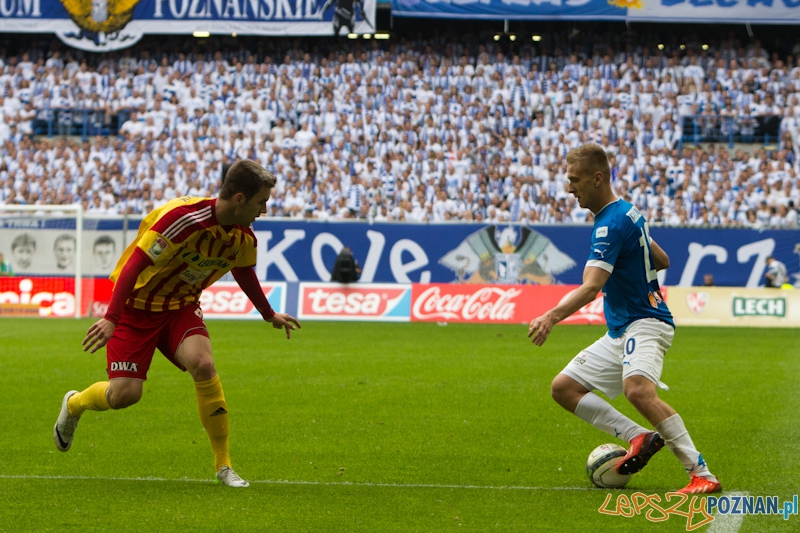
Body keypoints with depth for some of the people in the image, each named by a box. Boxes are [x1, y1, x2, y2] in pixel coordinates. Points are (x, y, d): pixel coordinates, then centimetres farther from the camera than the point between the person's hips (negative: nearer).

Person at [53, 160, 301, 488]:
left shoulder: (243, 238, -6)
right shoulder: (183, 219, -30)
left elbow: (244, 273, 18)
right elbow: (134, 264, -31)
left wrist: (269, 315, 32)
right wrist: (111, 318, -37)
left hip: (181, 306, 5)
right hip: (136, 305, -5)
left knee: (202, 364, -25)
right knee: (125, 393, -10)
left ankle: (223, 465, -14)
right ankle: (74, 405, 28)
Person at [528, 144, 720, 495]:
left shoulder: (612, 223, -19)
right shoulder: (626, 213, 12)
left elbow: (591, 287, -32)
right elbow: (662, 261, 23)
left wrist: (552, 317, -45)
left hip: (644, 324, -11)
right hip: (619, 332, 11)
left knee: (638, 390, -36)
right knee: (564, 388, 6)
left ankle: (702, 474, -33)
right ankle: (640, 437, 1)